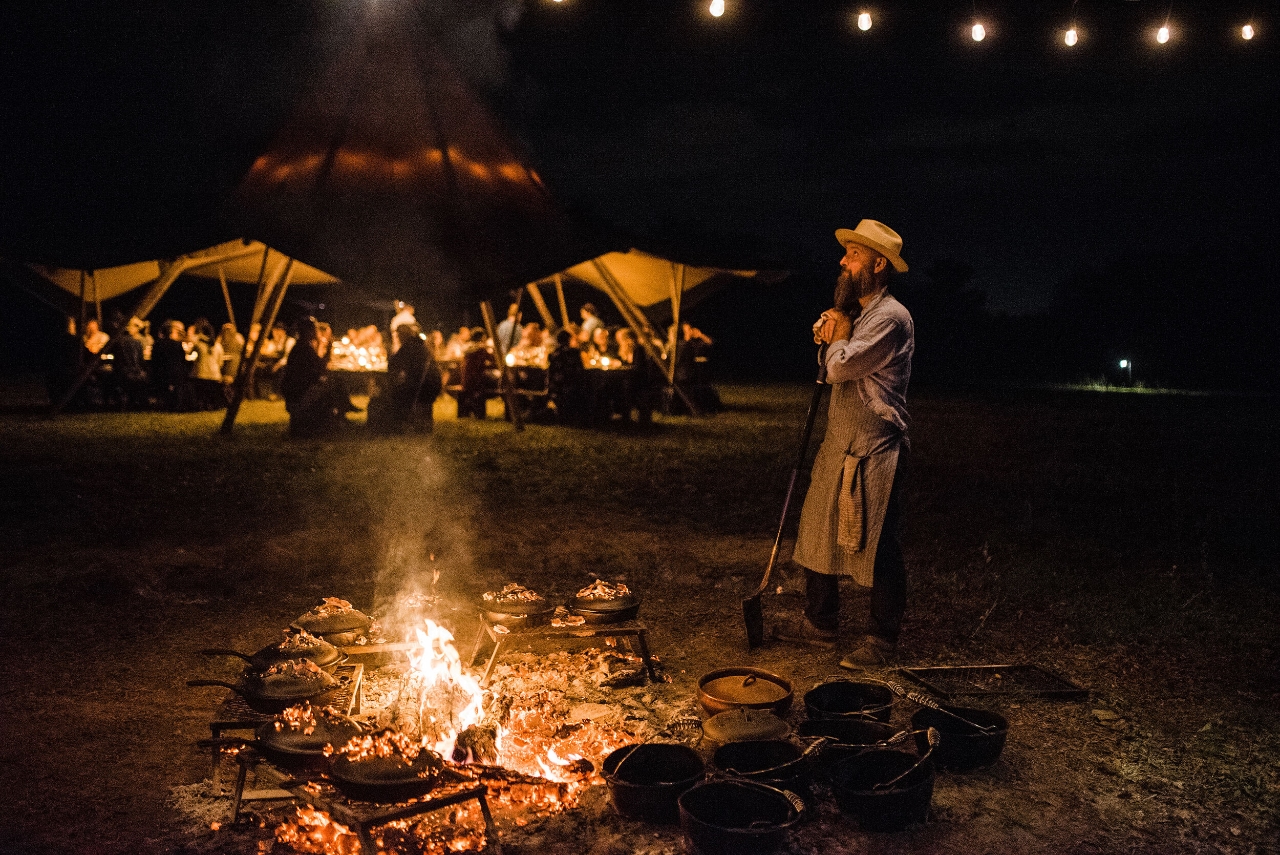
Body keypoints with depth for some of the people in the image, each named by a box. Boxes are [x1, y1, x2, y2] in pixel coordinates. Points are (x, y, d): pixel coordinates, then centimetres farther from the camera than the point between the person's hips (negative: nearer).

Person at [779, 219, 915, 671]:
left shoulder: (891, 317, -16)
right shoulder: (857, 314, 15)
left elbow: (840, 366, -23)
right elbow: (834, 371, 24)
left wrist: (839, 334, -3)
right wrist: (830, 331, 4)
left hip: (874, 452, -9)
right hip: (838, 447, 10)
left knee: (876, 547, 0)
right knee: (818, 534, 15)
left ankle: (882, 641, 14)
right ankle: (820, 623, 29)